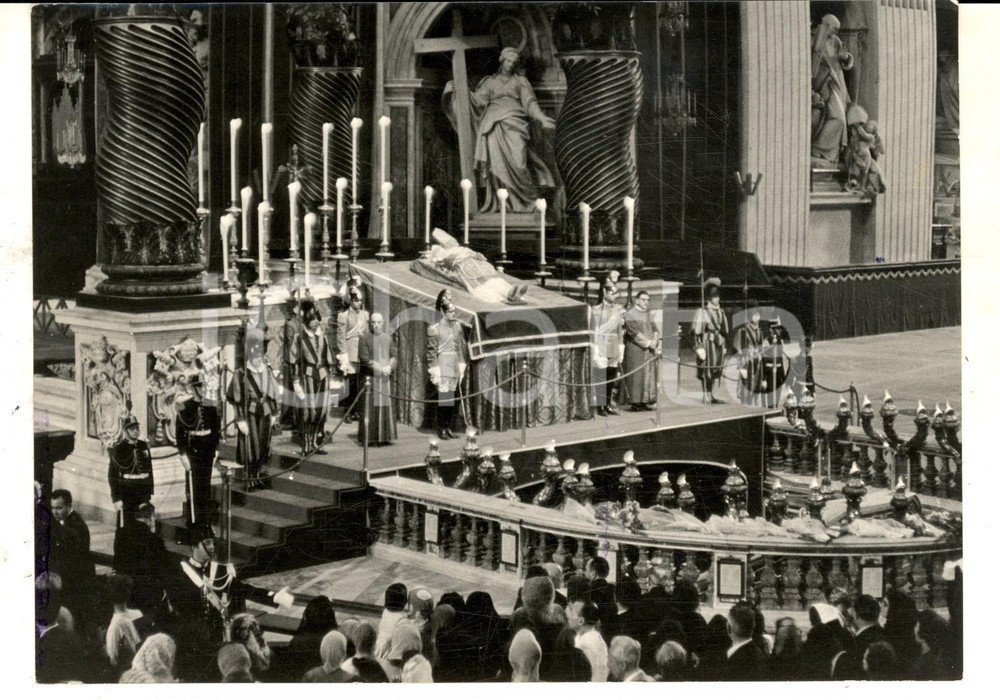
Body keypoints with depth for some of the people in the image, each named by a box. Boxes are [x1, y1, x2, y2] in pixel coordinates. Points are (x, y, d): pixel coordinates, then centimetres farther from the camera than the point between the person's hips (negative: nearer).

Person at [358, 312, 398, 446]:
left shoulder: (389, 338, 12)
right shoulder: (365, 338, -1)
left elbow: (394, 356, 10)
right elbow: (364, 358, -8)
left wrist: (389, 367, -10)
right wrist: (380, 368, -13)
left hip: (386, 377, 4)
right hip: (370, 377, -4)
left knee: (386, 406, 3)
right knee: (370, 408, -6)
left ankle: (384, 436, 8)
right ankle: (369, 437, -4)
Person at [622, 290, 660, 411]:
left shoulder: (648, 314, 17)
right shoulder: (630, 314, -6)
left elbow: (654, 330, 13)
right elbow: (634, 332, -14)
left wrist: (655, 341, -8)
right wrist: (647, 342, -16)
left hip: (649, 350, 7)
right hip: (635, 350, -7)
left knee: (649, 375, 4)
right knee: (637, 376, -7)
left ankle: (645, 401, 7)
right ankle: (636, 402, -4)